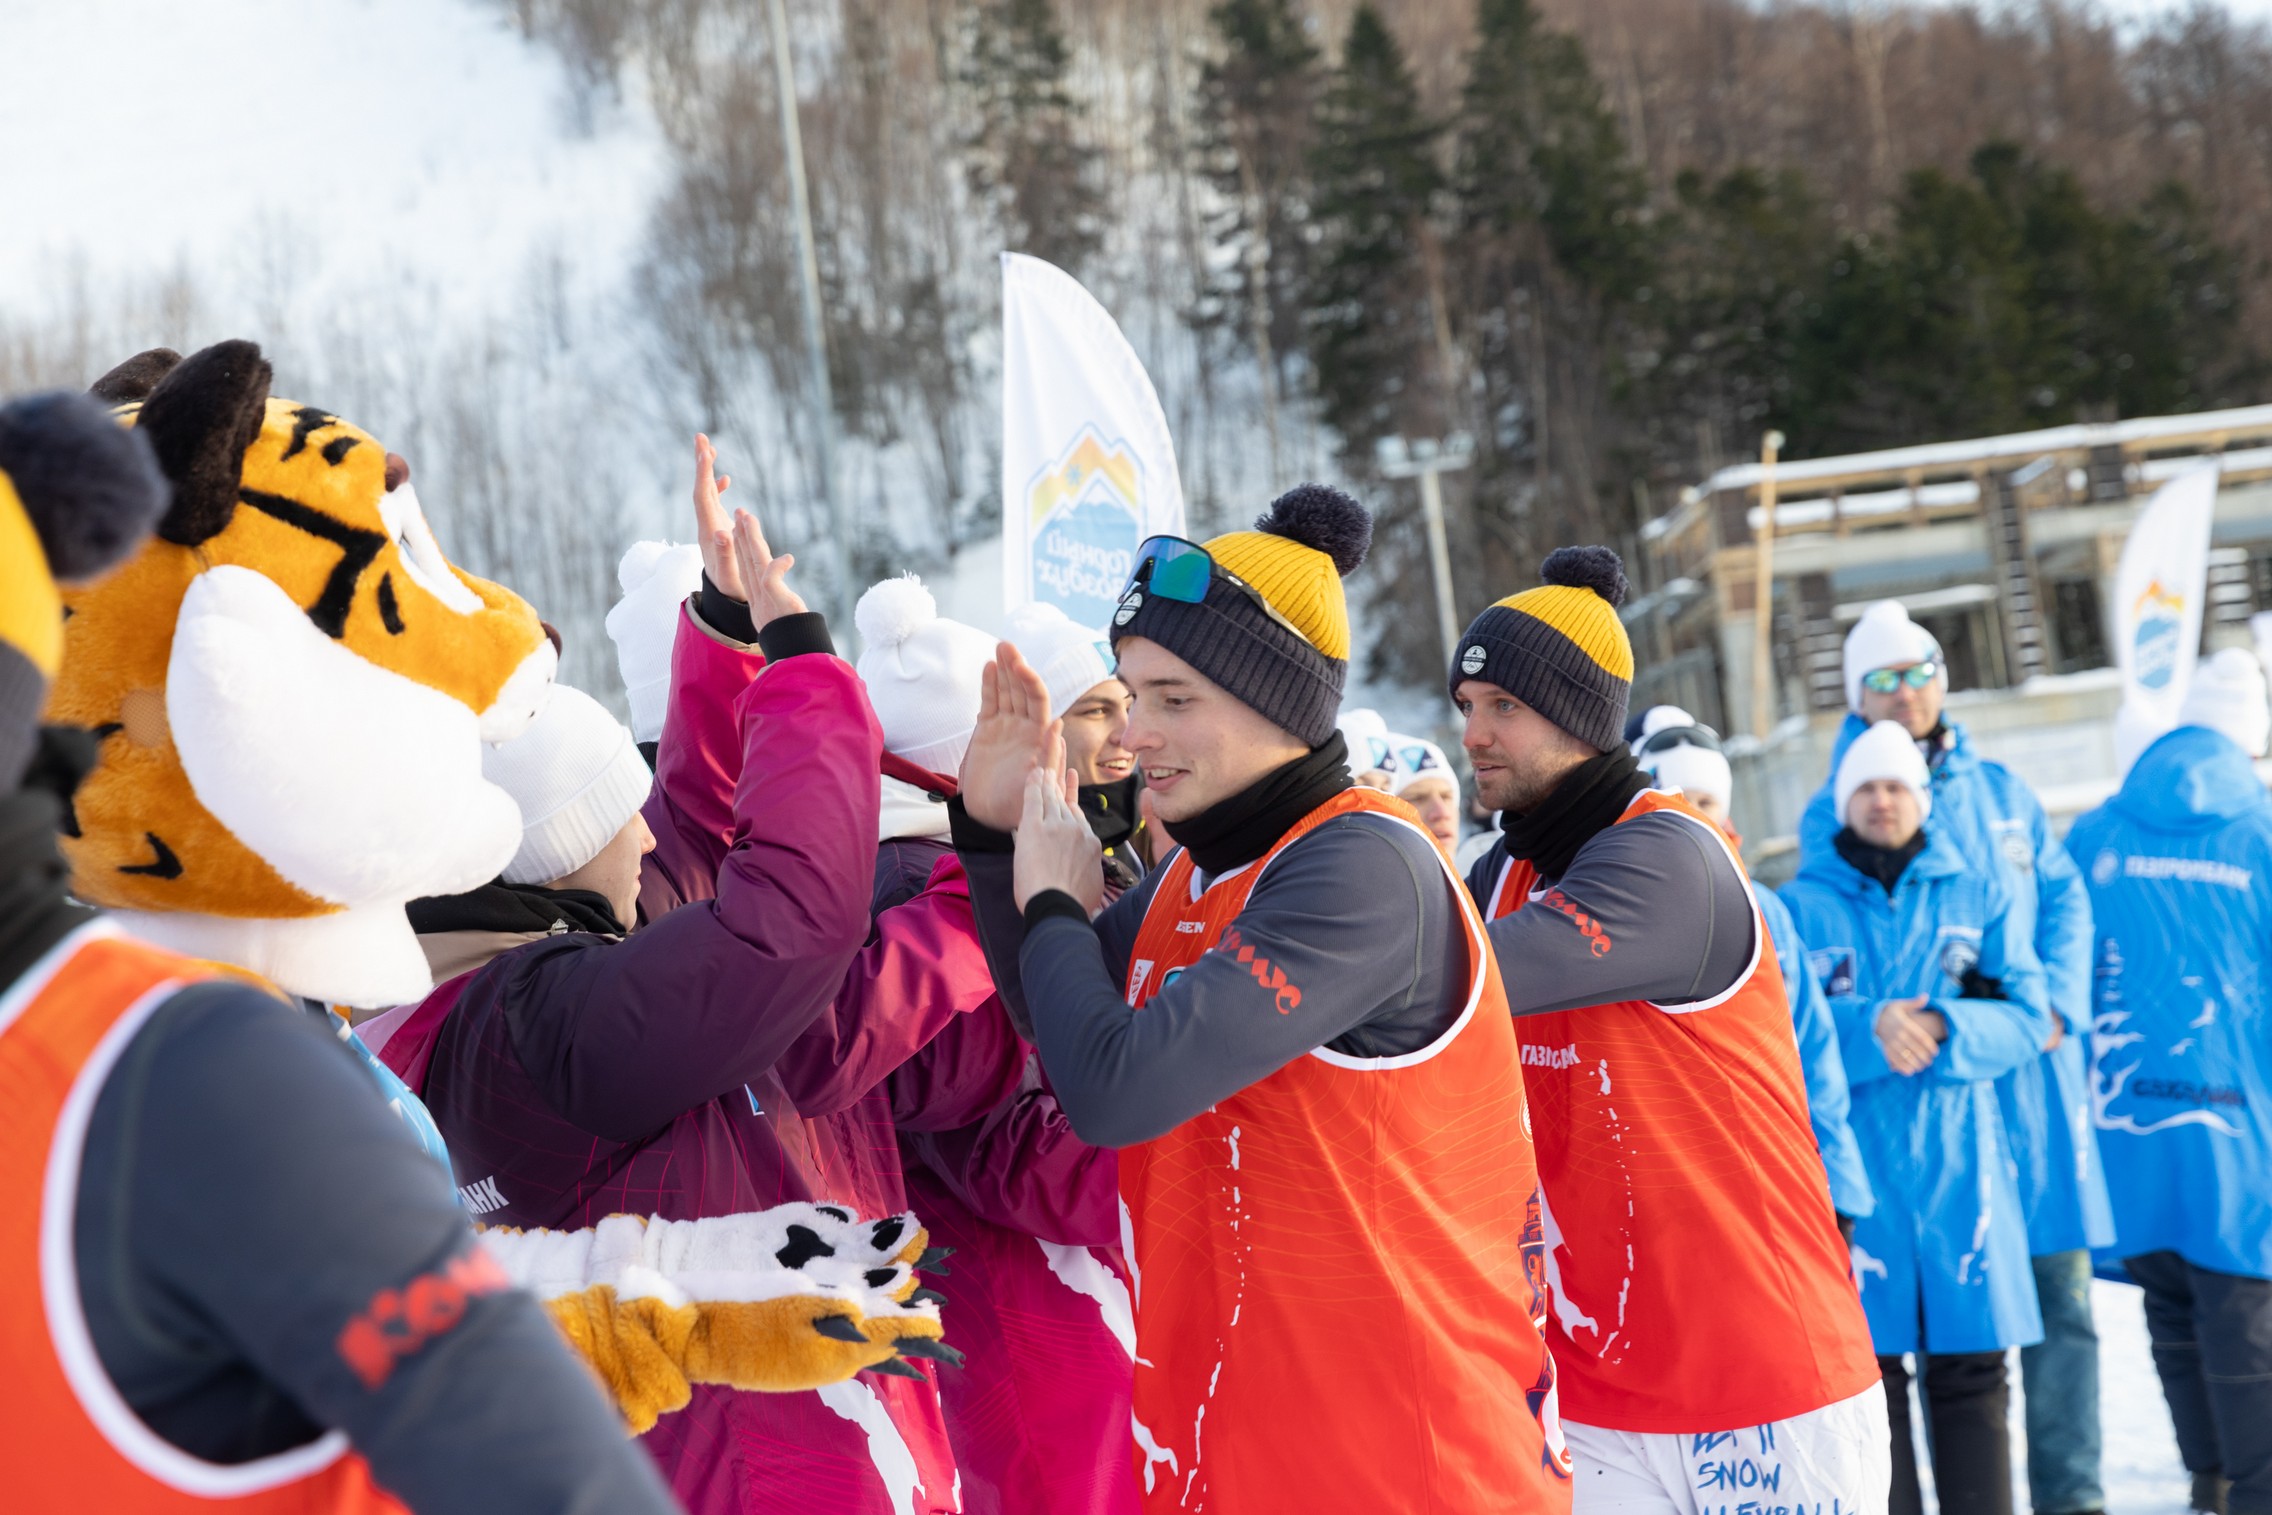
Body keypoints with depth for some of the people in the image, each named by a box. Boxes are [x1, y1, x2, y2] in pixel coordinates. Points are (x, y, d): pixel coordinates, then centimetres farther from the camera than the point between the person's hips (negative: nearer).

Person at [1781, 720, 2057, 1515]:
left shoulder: (1981, 894, 10)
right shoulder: (1800, 906, 6)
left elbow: (2027, 1016, 1)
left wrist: (1940, 1028, -16)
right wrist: (1869, 1029, -22)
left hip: (1960, 1165, 1)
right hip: (1851, 1165, -1)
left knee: (1971, 1373, 4)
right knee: (1869, 1366, 2)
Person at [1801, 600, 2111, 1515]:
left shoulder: (2002, 792, 14)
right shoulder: (1833, 815, 2)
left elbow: (2064, 901, 11)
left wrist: (2054, 1001, -8)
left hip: (2034, 1077, 3)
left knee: (2061, 1296, 4)